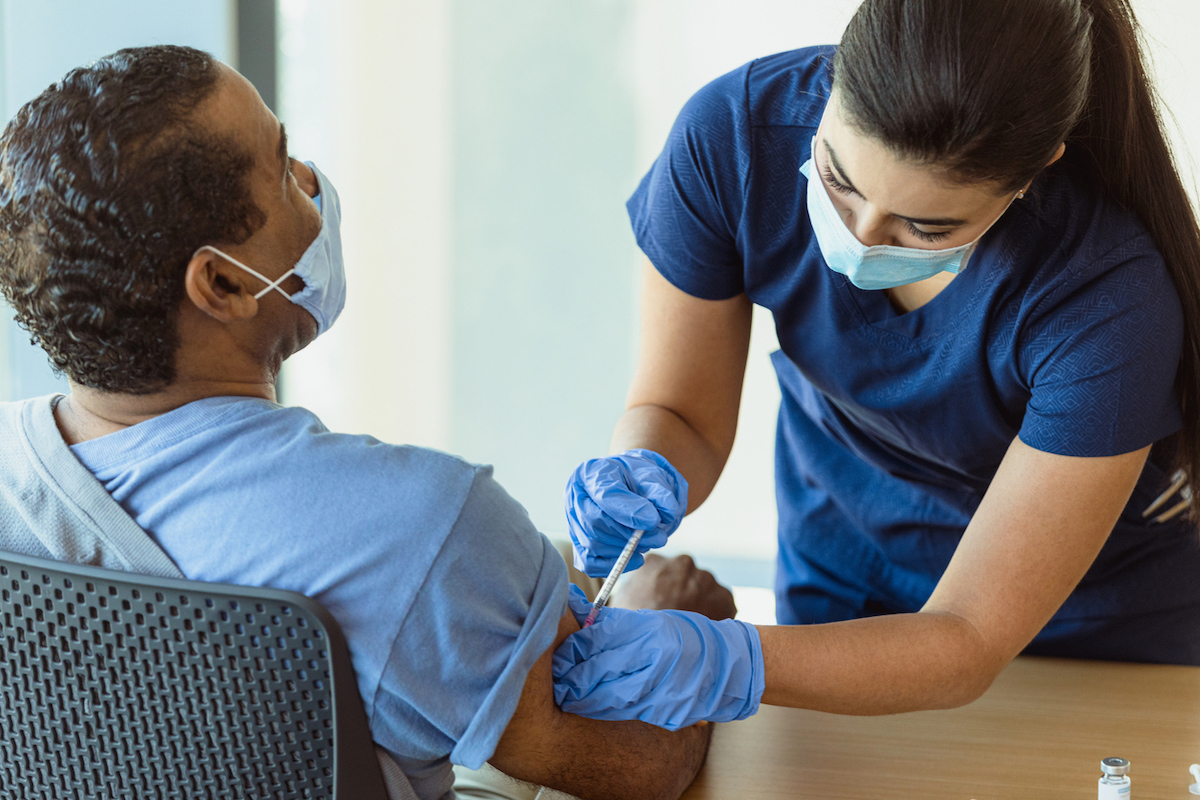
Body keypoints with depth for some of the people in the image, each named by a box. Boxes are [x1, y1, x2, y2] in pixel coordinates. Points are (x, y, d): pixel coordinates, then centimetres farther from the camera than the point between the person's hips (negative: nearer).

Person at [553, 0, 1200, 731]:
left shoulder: (1111, 295, -37)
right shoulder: (732, 132, -29)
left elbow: (968, 644, -33)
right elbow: (678, 412, -16)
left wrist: (723, 664, -47)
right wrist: (645, 481, -39)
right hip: (835, 563, 3)